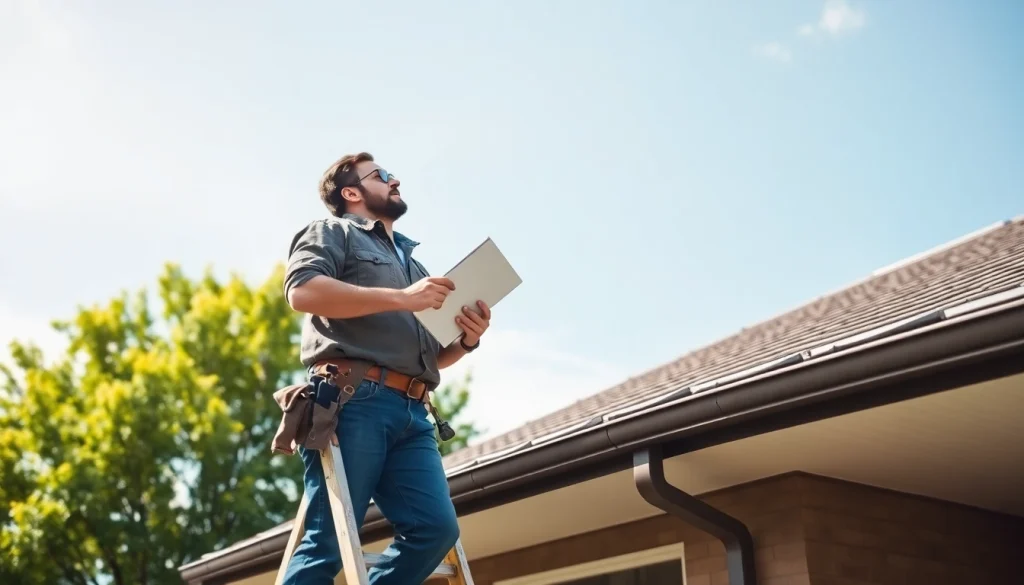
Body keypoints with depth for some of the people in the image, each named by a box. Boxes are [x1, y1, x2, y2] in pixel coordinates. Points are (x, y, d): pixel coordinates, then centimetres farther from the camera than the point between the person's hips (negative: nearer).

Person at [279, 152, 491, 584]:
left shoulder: (411, 261, 34)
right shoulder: (332, 232, 14)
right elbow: (302, 290, -9)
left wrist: (466, 340, 9)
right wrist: (401, 299, -11)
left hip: (411, 412, 7)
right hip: (353, 401, -6)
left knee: (435, 527, -11)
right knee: (328, 541, -11)